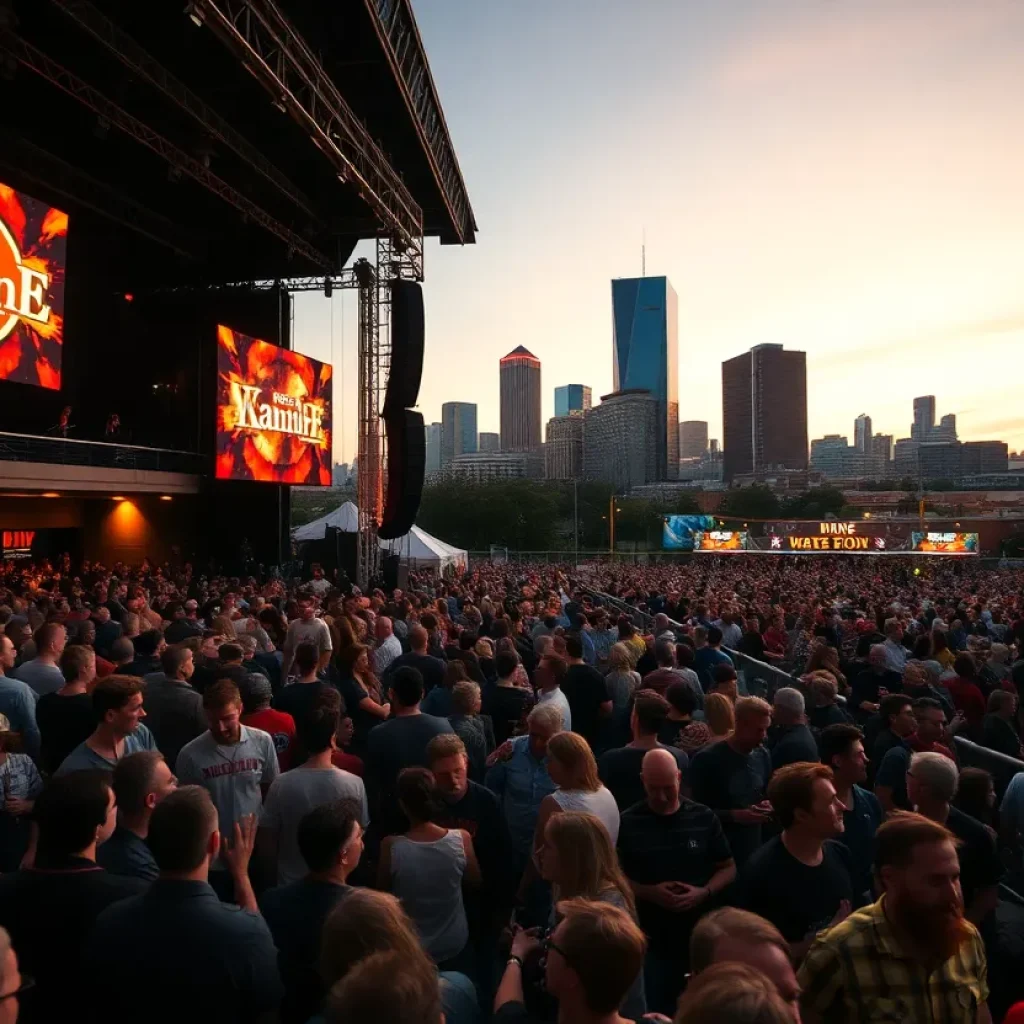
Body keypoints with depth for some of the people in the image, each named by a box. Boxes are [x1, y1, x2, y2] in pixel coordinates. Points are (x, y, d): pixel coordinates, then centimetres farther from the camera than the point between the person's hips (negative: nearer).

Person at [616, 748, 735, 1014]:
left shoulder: (704, 818, -2)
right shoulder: (628, 823, -7)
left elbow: (728, 868, 5)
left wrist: (704, 892, -12)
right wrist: (649, 892, -17)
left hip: (701, 936, 2)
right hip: (651, 939, -1)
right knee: (655, 1009, 9)